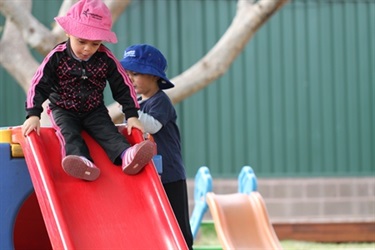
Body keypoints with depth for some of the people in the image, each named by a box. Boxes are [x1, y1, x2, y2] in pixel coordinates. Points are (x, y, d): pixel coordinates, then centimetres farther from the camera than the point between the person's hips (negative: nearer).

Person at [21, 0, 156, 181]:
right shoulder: (57, 57, -16)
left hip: (94, 111, 2)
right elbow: (38, 85, -15)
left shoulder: (106, 59, -11)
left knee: (108, 131, -21)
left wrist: (132, 116, -10)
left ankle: (127, 156, -44)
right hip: (63, 110, -2)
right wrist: (33, 115, -24)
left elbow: (123, 87, -4)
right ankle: (81, 160, -55)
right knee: (68, 133, -29)